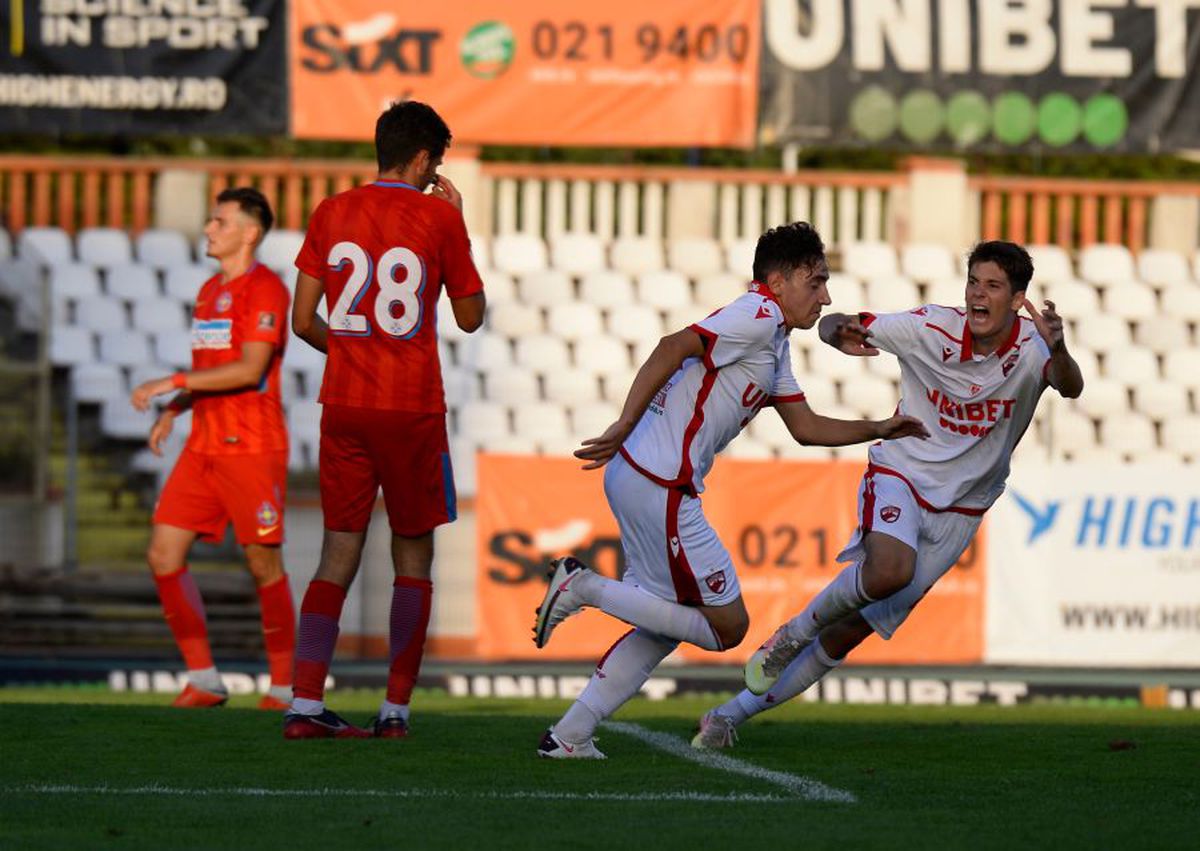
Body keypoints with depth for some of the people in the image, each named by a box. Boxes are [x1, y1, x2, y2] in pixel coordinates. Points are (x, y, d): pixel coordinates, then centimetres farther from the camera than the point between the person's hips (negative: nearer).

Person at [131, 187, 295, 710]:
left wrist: (174, 382, -18)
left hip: (252, 448, -8)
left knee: (264, 564, -3)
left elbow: (249, 370, -18)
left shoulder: (265, 289, -9)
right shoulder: (210, 290, 18)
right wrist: (174, 410, 13)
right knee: (163, 555, -2)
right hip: (204, 445, 8)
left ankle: (284, 686, 8)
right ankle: (203, 681, 4)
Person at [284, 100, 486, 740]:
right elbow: (470, 316, 7)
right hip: (413, 410, -3)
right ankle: (396, 708, 3)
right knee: (413, 557, 7)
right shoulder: (437, 219, -4)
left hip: (343, 404, 3)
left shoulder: (331, 214, 5)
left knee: (338, 555, 6)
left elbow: (303, 322, 5)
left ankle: (305, 703, -4)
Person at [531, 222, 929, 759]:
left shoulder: (773, 344, 22)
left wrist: (878, 430, 19)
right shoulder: (759, 316, -10)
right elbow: (673, 348, -23)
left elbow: (806, 427, 28)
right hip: (661, 487, -10)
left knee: (665, 627, 17)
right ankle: (584, 587, -5)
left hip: (638, 479, 10)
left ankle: (570, 735, 14)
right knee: (727, 625, -2)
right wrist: (625, 427, -29)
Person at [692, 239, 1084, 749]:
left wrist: (1058, 351, -58)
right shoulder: (932, 328, -14)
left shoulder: (1032, 348, -14)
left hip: (959, 510, 2)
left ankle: (733, 713, 12)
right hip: (900, 476, -2)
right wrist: (839, 334, -33)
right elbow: (833, 325, -7)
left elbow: (1071, 388, -35)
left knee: (852, 630, 2)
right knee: (890, 570, -35)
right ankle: (794, 634, -9)